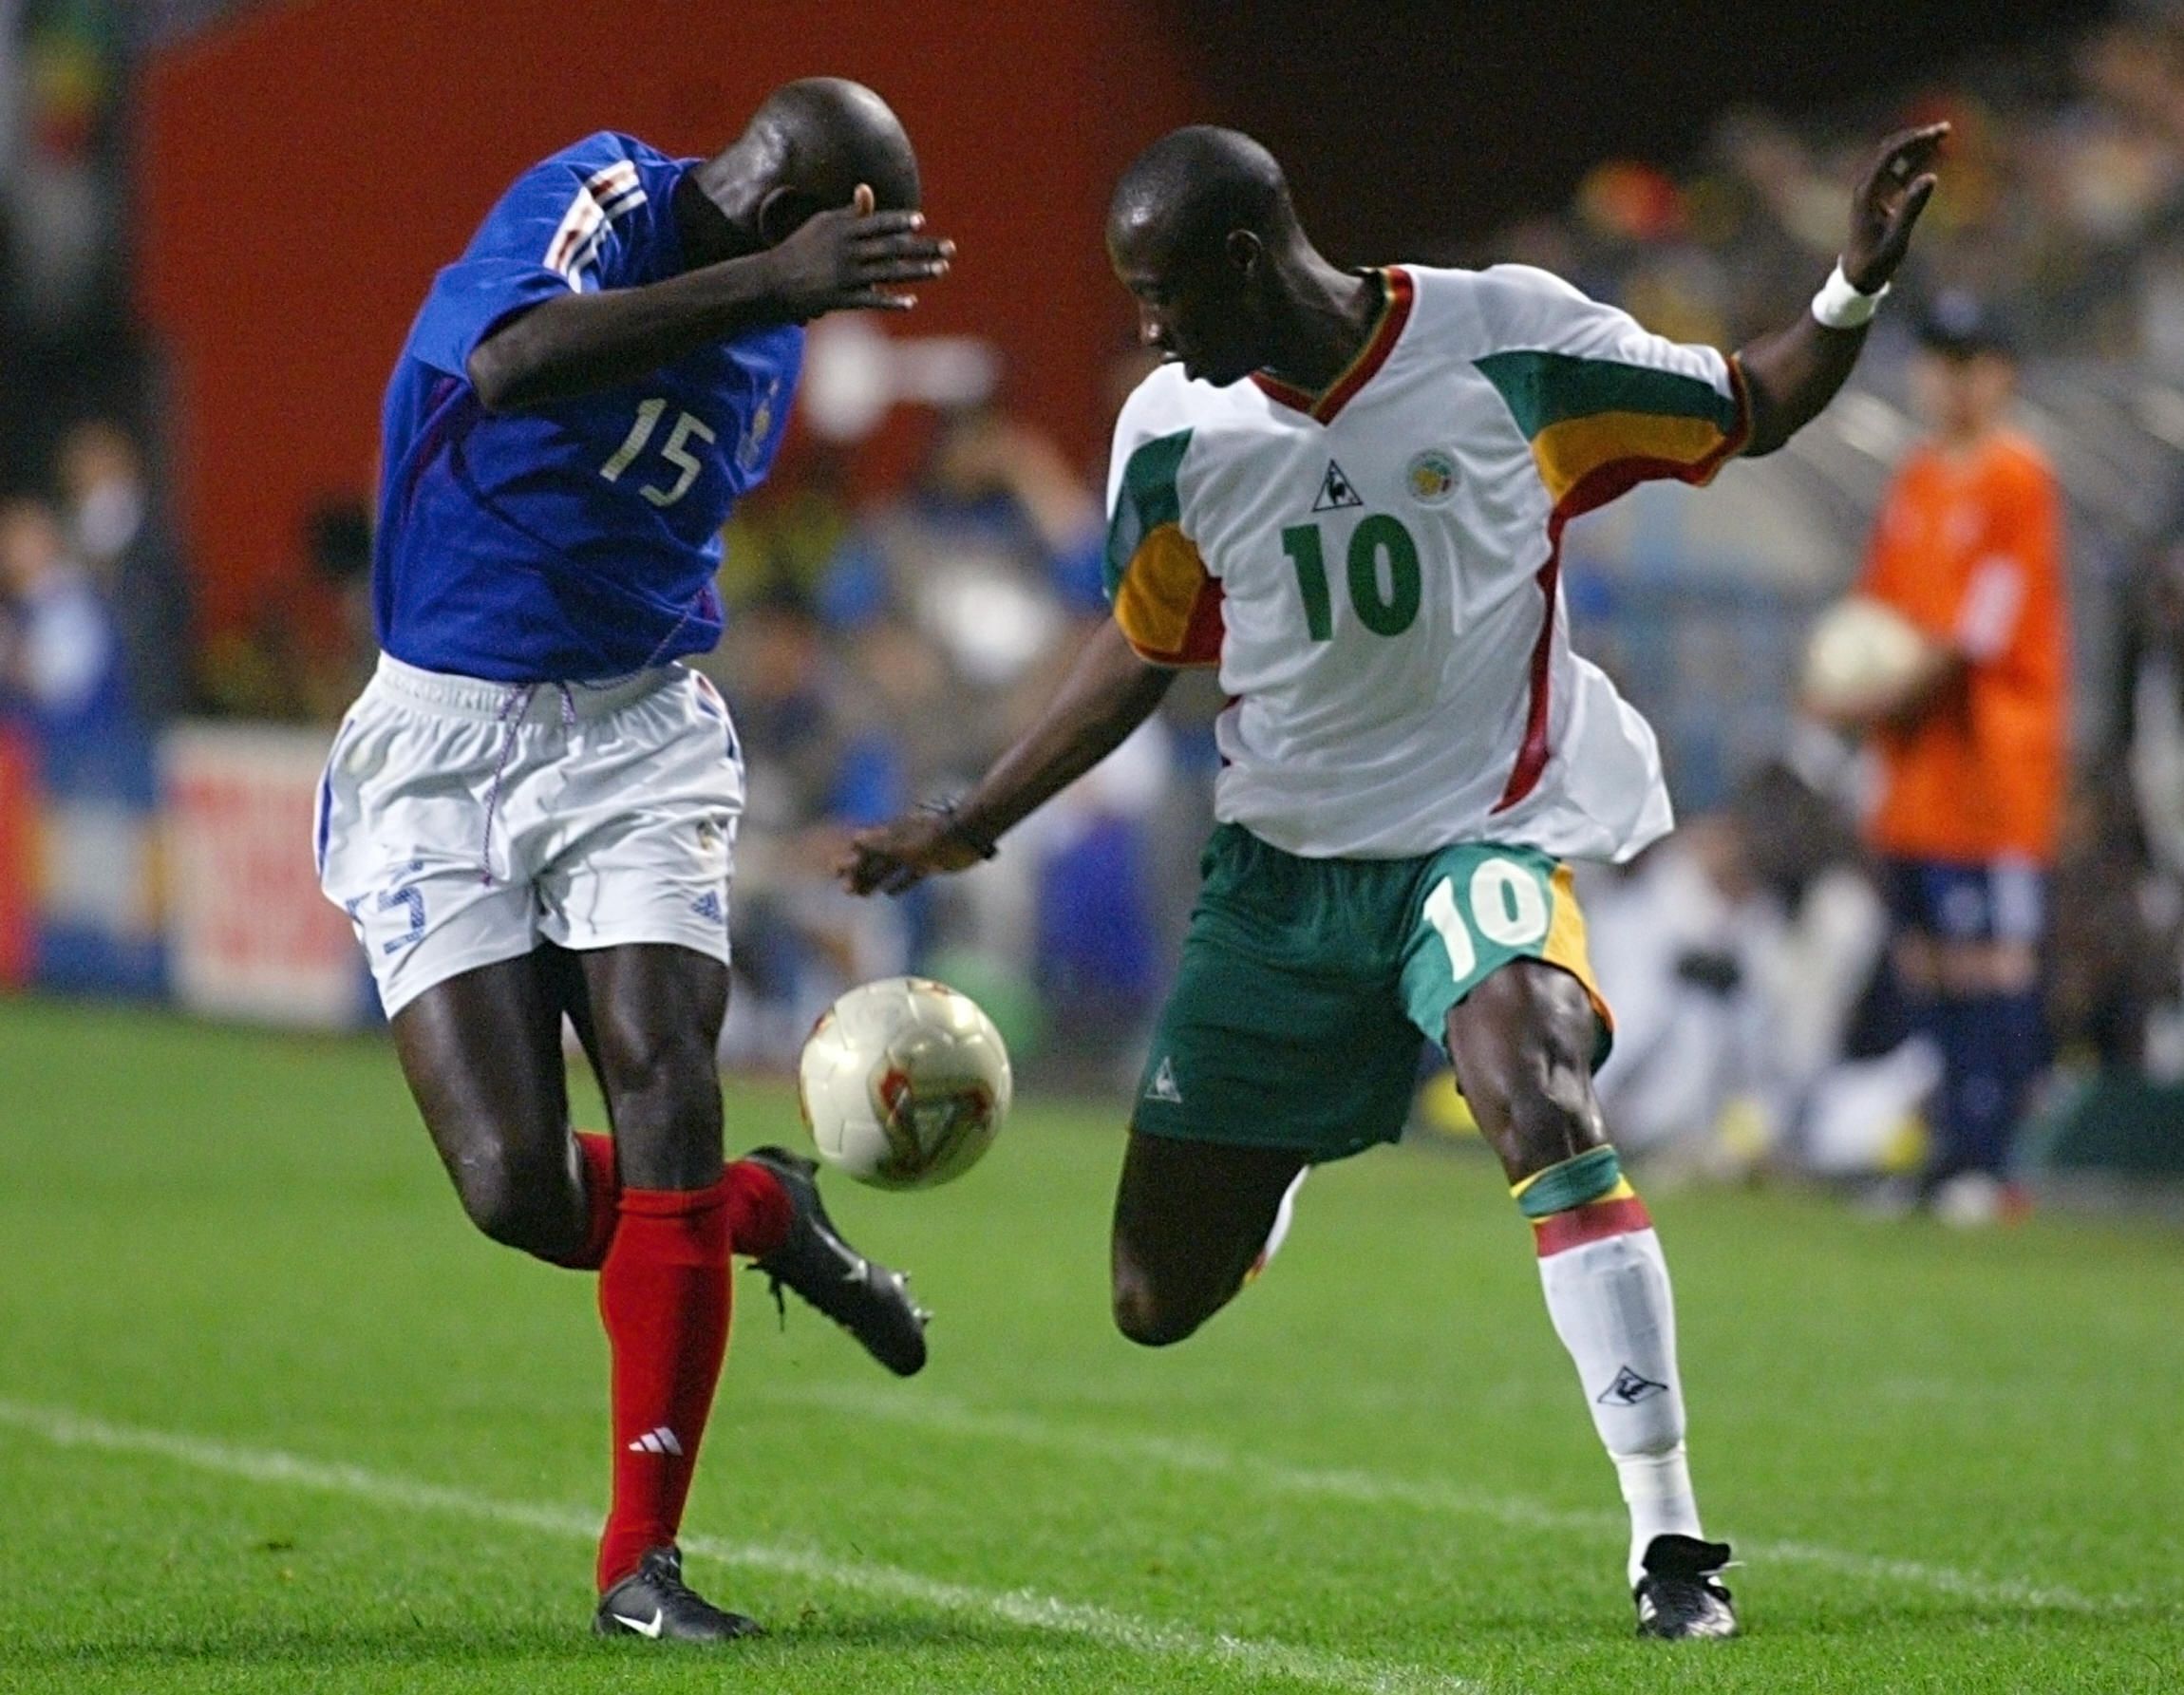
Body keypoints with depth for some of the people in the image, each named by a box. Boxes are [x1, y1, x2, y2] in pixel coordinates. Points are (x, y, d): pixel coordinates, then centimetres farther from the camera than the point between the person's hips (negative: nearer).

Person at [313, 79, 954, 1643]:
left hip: (636, 743, 5)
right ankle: (771, 1218, 18)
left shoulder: (767, 350, 10)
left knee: (668, 1116, -13)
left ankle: (641, 1559, -3)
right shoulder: (599, 198, -13)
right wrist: (769, 283, -42)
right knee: (519, 1190, -14)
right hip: (443, 743, -5)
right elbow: (508, 364, -35)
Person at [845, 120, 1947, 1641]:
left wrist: (1857, 288, -18)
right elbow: (1145, 650, 14)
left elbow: (1748, 416, 0)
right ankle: (1283, 1158, 44)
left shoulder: (1504, 342, -12)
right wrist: (971, 826, 14)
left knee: (1543, 1105, -35)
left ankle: (1672, 1543, -29)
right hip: (1284, 867, 4)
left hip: (1486, 830, -4)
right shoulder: (1174, 434, -3)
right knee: (1161, 1299, 4)